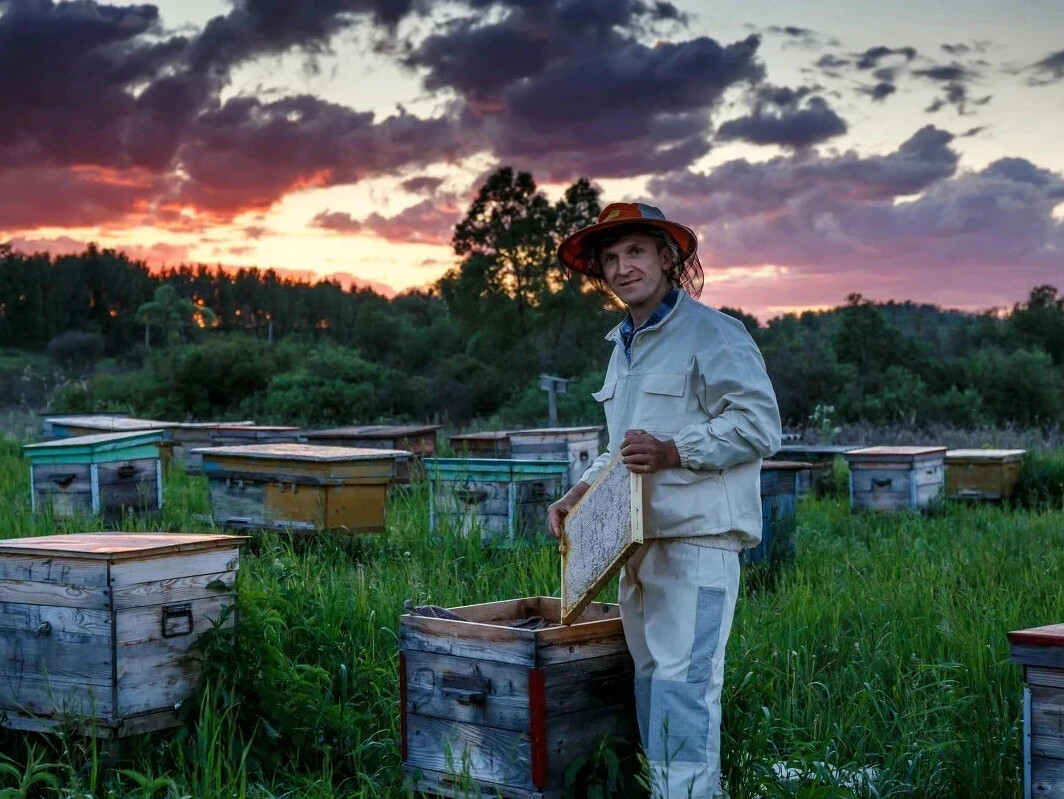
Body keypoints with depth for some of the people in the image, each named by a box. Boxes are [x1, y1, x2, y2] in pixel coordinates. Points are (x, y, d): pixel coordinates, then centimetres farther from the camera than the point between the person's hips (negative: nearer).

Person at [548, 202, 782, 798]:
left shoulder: (711, 334, -8)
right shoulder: (624, 346, 20)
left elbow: (759, 425, -15)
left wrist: (674, 452, -22)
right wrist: (581, 493, 16)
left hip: (696, 540, -9)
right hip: (639, 542, 9)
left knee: (681, 684, -12)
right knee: (651, 682, 12)